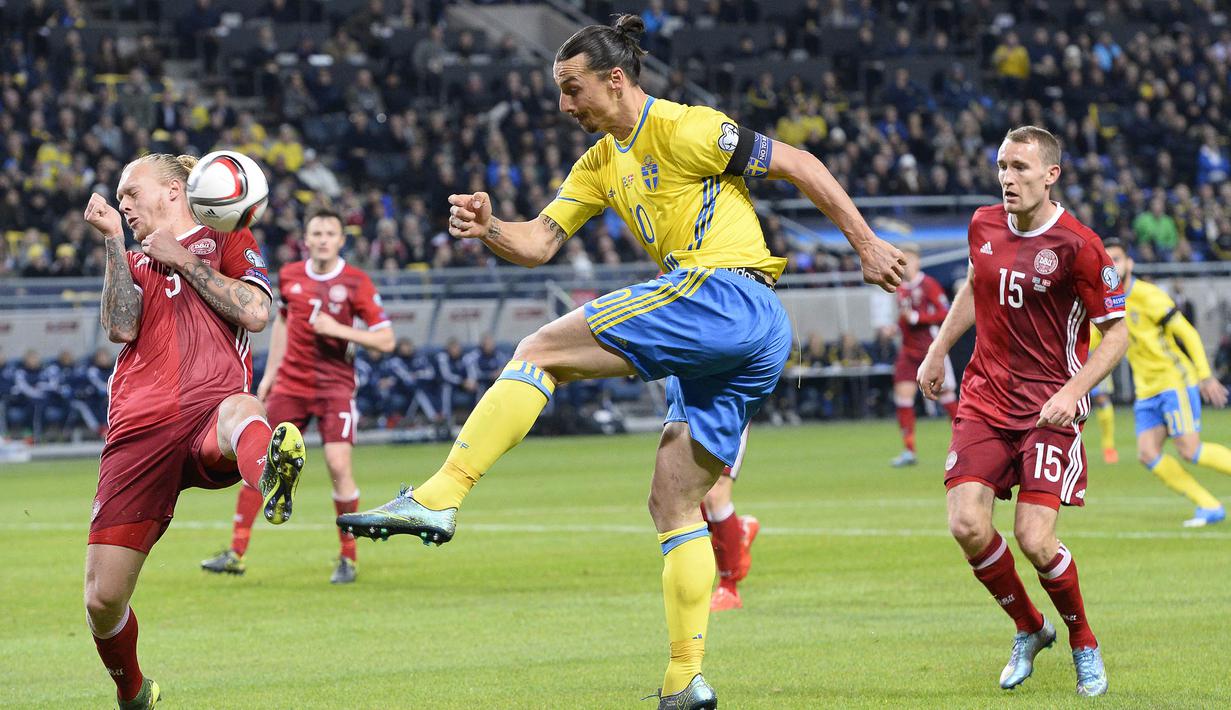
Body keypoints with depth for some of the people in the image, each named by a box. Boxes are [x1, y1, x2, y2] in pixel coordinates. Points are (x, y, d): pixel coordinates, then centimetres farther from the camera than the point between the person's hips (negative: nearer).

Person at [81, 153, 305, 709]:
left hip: (209, 410, -3)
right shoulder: (134, 263, 29)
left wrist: (182, 259, 5)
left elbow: (255, 313, 1)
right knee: (103, 600, -3)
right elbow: (120, 328, 6)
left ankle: (270, 477, -80)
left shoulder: (228, 242, 21)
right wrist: (113, 241, 2)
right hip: (140, 429, 3)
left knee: (240, 412, -44)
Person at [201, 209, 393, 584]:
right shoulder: (289, 275, 4)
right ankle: (236, 553, 7)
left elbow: (386, 340, -9)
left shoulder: (355, 282, -9)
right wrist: (269, 374, 18)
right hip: (290, 384, 4)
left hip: (335, 387, -4)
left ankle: (348, 557, 0)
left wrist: (339, 330, -20)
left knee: (338, 466, -15)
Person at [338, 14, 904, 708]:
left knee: (541, 350, -10)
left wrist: (867, 244, -3)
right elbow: (539, 242, 17)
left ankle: (437, 498, -18)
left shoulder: (683, 129, -3)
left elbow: (798, 163, -2)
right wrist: (488, 228, -5)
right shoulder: (600, 164, 23)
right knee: (674, 502, 10)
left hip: (720, 293, -10)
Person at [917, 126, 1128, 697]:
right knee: (968, 526, -12)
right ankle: (1029, 629, 15)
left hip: (1051, 406, -5)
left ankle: (1083, 642, 15)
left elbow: (1116, 332, -9)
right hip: (985, 398, 5)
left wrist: (1072, 392, -19)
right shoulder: (983, 226, 3)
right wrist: (939, 350, 25)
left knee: (1034, 540, -14)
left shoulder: (1077, 246, -14)